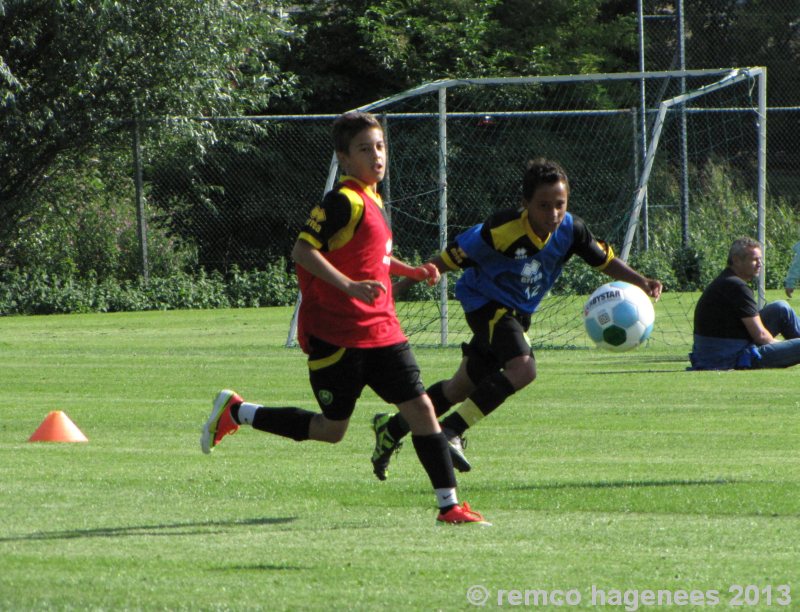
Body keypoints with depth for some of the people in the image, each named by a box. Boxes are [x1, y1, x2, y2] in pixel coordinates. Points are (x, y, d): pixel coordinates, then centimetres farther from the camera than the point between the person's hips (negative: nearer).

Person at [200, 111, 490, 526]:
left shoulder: (371, 200, 15)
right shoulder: (344, 201, -14)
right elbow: (303, 251, -22)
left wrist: (412, 272, 18)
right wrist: (349, 286, -31)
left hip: (381, 331, 8)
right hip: (337, 334, -8)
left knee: (420, 407, -3)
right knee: (332, 430, 1)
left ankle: (449, 505, -1)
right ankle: (236, 412, 19)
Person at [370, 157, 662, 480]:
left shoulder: (571, 229, -12)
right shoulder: (502, 230, -28)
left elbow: (604, 259, 4)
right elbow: (452, 257, -20)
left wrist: (639, 281, -12)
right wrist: (403, 284, -16)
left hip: (518, 312, 7)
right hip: (486, 304, -7)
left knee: (462, 387, 16)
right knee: (522, 368, -31)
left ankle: (392, 428, 35)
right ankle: (451, 432, -24)